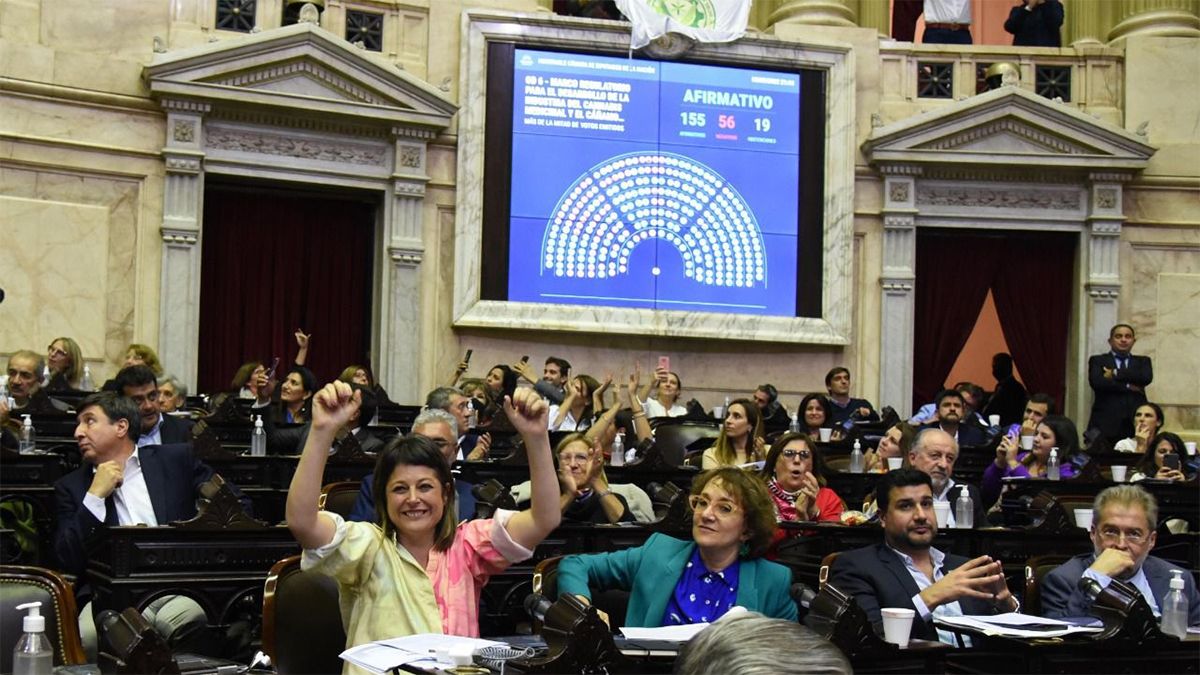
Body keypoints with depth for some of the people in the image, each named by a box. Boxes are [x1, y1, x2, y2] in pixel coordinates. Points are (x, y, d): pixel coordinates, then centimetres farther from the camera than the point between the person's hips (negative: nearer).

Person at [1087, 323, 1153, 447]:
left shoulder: (1142, 361, 20)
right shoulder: (1098, 361, 14)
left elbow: (1146, 378, -2)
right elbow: (1096, 382, -5)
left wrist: (1116, 374, -3)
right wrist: (1127, 386, -5)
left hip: (1136, 423, 1)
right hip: (1106, 422, -1)